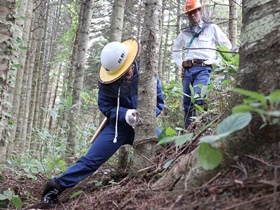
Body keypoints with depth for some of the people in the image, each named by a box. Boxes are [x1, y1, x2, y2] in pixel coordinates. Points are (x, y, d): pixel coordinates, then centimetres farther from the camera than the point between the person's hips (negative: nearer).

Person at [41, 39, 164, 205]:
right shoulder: (107, 81, -16)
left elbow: (159, 102, -7)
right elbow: (106, 107, -9)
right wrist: (126, 114, -28)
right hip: (118, 125, -1)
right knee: (91, 159, -6)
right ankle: (57, 186, 3)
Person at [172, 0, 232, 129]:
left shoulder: (212, 28, 8)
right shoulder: (184, 33, 17)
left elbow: (227, 45, 10)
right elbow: (175, 50, 29)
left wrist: (216, 62, 2)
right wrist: (181, 64, 13)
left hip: (203, 68, -4)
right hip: (187, 70, 4)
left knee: (198, 96, -27)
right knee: (187, 103, 2)